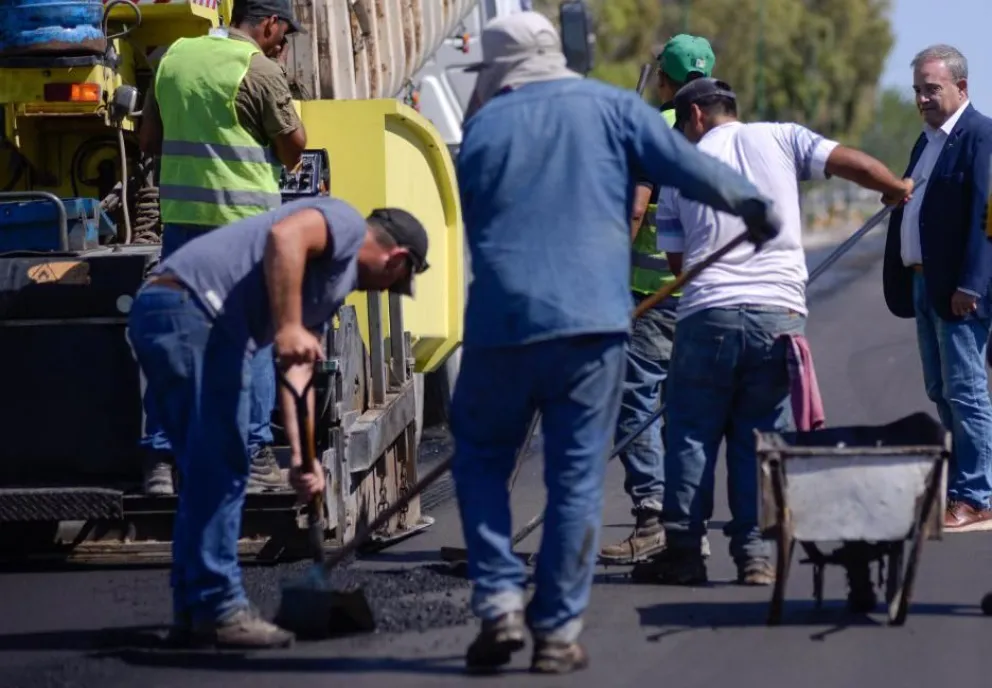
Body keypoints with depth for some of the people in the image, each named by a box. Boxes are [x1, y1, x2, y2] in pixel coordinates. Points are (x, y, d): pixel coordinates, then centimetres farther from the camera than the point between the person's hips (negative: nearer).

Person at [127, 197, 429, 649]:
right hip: (192, 309, -10)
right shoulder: (346, 223, 4)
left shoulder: (334, 287, 30)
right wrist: (288, 327, -22)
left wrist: (301, 456, 13)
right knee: (220, 469, -7)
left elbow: (297, 369, 24)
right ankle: (218, 610, -5)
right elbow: (284, 237, -17)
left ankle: (193, 610, 19)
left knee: (206, 471, 16)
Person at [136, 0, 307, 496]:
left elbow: (149, 140, 15)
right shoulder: (260, 71, -9)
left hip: (181, 213, 5)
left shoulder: (174, 58, 9)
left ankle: (159, 459, 5)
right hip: (244, 218, -5)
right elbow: (293, 151, -3)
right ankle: (254, 457, 5)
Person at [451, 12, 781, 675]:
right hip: (591, 321, 0)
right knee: (577, 477, 4)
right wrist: (754, 204, 14)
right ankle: (558, 631, 3)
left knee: (481, 462, 16)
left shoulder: (483, 128, 10)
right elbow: (687, 166, 0)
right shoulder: (611, 107, 7)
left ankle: (500, 603, 3)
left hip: (501, 321, 0)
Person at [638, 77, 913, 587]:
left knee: (691, 435, 8)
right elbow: (851, 163, 0)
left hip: (707, 314, -1)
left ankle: (683, 550, 7)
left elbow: (676, 258, 15)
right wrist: (898, 189, 18)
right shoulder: (780, 138, 8)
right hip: (779, 312, 1)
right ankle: (754, 553, 4)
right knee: (760, 436, 8)